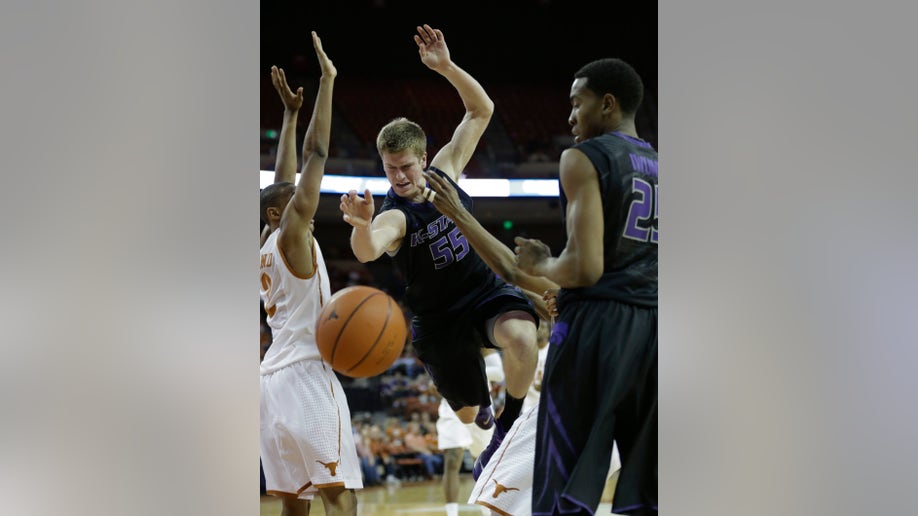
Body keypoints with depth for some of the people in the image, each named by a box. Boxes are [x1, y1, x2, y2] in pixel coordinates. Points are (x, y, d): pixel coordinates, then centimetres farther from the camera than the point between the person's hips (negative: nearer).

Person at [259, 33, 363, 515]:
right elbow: (315, 155, -6)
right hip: (305, 373, -9)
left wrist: (291, 112, 35)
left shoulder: (267, 251, 20)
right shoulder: (292, 236, -2)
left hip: (274, 376, 9)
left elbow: (283, 181, 31)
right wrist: (327, 81, -4)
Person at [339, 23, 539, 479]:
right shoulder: (393, 216, -21)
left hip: (487, 292, 2)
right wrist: (361, 225, -70)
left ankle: (510, 420, -10)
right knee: (467, 414, 12)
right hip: (438, 318, -2)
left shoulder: (443, 171, -5)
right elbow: (368, 251, -46)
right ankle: (481, 397, 53)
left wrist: (446, 67, -20)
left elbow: (481, 111, -4)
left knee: (521, 336, -36)